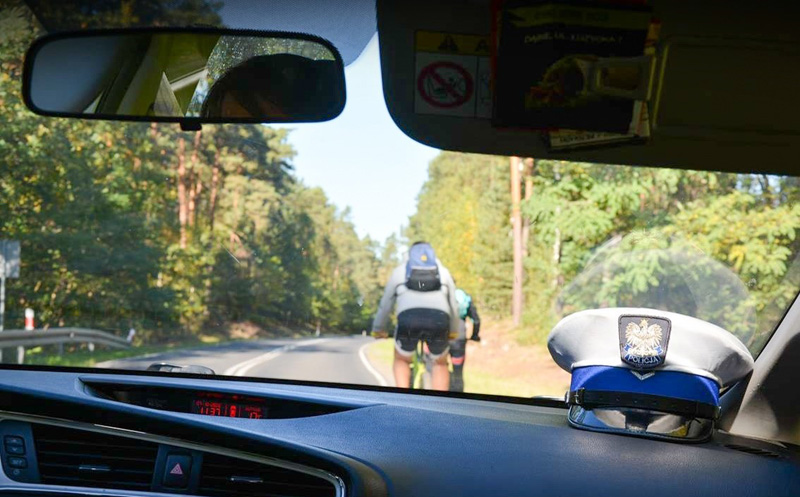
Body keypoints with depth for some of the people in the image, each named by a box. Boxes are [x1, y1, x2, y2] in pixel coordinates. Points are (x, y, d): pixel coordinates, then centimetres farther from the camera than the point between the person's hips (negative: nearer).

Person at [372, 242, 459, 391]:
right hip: (439, 319, 1)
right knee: (440, 364, 25)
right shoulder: (443, 271, 29)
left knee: (401, 360, 25)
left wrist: (378, 329, 47)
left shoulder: (400, 270, 26)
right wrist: (453, 331, 51)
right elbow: (453, 306, 34)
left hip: (408, 318, -1)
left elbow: (385, 304, 32)